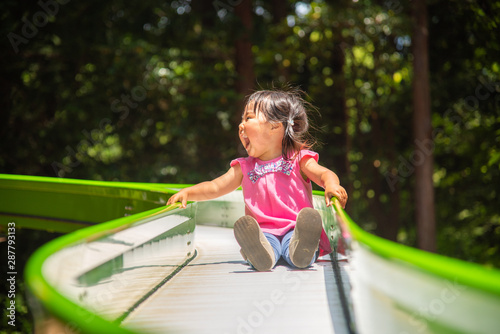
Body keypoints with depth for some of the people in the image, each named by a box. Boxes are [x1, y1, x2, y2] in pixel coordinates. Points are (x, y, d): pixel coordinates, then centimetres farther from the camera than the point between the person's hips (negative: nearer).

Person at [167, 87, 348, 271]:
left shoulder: (298, 160, 9)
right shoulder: (244, 168, 21)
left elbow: (323, 173, -5)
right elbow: (215, 187, 20)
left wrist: (331, 185, -29)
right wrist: (188, 192, 4)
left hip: (293, 229, -2)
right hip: (264, 232, 2)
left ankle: (301, 250, -65)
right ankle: (261, 251, -64)